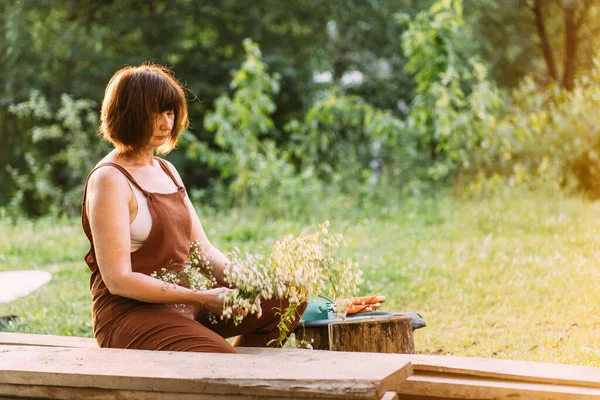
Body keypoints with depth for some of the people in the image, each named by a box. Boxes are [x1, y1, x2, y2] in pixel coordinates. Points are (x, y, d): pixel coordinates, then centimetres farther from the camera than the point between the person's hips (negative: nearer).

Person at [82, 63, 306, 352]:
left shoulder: (167, 171, 16)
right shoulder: (109, 180, -11)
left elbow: (203, 250, 14)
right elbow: (118, 280, -18)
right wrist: (201, 297, -21)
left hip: (183, 302, 9)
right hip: (130, 313, -9)